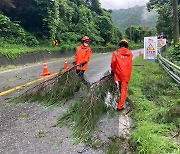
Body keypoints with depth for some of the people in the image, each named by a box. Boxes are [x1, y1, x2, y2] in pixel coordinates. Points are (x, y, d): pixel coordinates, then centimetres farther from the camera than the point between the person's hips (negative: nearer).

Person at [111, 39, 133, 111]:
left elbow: (113, 62, -11)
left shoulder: (116, 52, -2)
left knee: (121, 87, 21)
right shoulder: (130, 53, 4)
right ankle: (120, 106, 3)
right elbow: (129, 63, 4)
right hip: (126, 74, 0)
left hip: (118, 72, 1)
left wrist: (113, 70, 3)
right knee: (124, 89, 4)